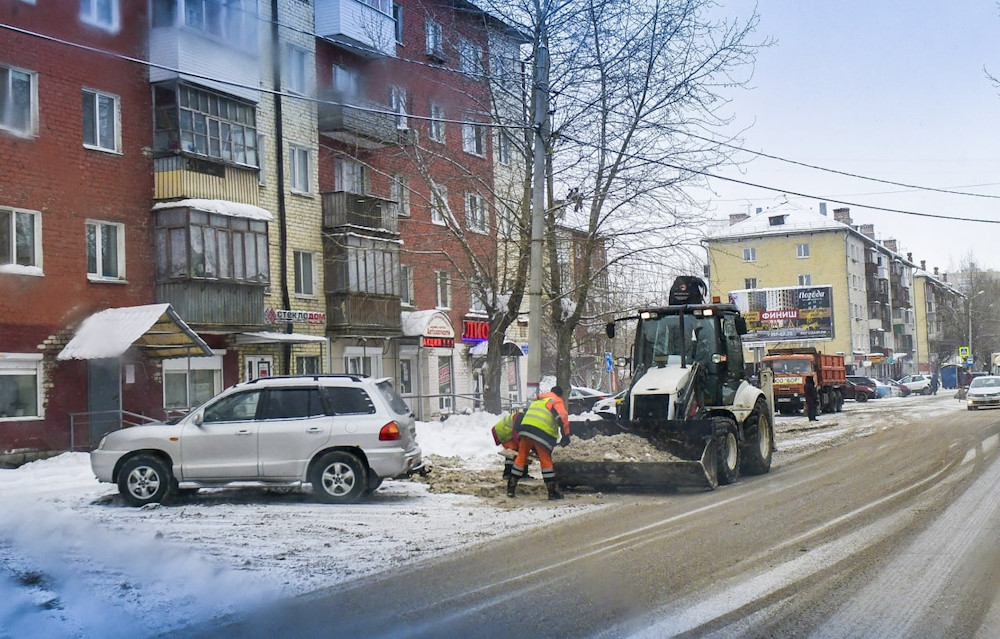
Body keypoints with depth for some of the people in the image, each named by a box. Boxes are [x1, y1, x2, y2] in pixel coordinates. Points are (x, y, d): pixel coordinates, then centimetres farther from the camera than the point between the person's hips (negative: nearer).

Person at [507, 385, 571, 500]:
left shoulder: (538, 399, 29)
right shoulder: (557, 401, 9)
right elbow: (562, 418, -7)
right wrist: (565, 436, -7)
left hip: (526, 427, 5)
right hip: (543, 432, -5)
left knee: (521, 457, 13)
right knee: (546, 461, 1)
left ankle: (511, 488, 14)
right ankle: (553, 492, 4)